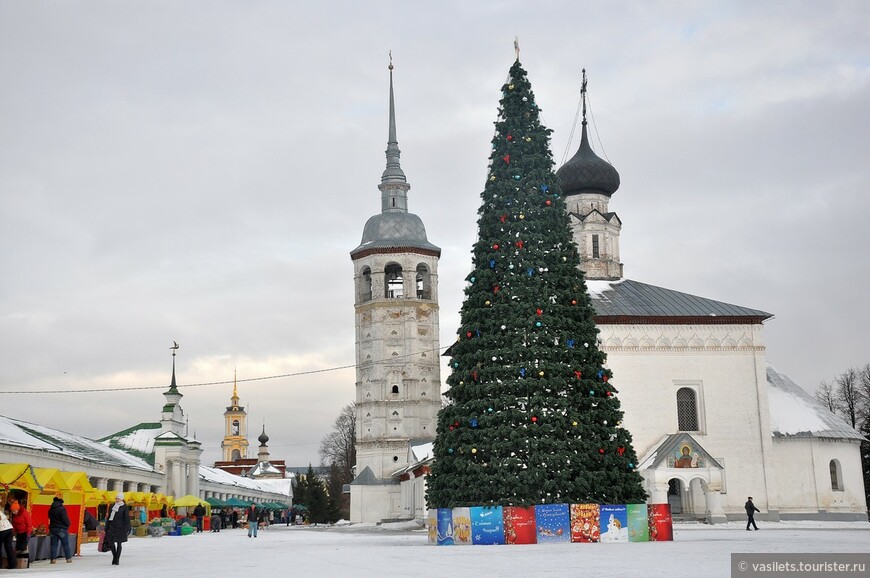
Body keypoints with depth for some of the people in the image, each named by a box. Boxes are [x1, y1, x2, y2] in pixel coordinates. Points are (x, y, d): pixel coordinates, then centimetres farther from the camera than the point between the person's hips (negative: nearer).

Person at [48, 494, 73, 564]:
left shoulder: (51, 509, 7)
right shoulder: (62, 508, -14)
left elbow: (50, 518, 15)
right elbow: (65, 519, -15)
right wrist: (68, 524, 2)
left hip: (53, 528, 5)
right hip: (62, 529, -5)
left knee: (54, 544, 6)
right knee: (65, 544, 4)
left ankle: (53, 559, 1)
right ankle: (68, 558, 7)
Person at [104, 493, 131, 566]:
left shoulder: (124, 507, -4)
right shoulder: (113, 506, 11)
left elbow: (127, 519, -5)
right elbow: (108, 517, 16)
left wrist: (126, 529, -11)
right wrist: (107, 527, 12)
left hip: (119, 527, -4)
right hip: (112, 526, 4)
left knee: (118, 543, 2)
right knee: (110, 541, -2)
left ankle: (117, 560, 9)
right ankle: (114, 556, 19)